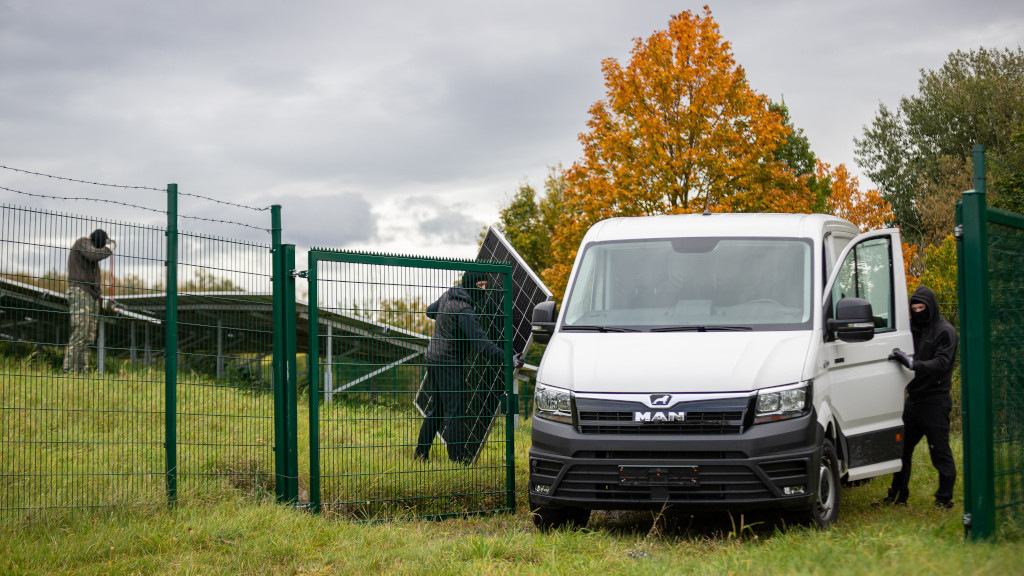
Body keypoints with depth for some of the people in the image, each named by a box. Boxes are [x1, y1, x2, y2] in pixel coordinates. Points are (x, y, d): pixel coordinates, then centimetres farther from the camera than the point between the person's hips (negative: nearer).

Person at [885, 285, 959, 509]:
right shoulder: (914, 328, 15)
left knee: (940, 451, -3)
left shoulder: (945, 331, -7)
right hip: (914, 397, 7)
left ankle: (944, 498, 5)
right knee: (902, 448, 9)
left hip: (935, 400, -7)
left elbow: (942, 363, -18)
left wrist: (913, 363, -30)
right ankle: (898, 495, 19)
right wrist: (900, 357, -1)